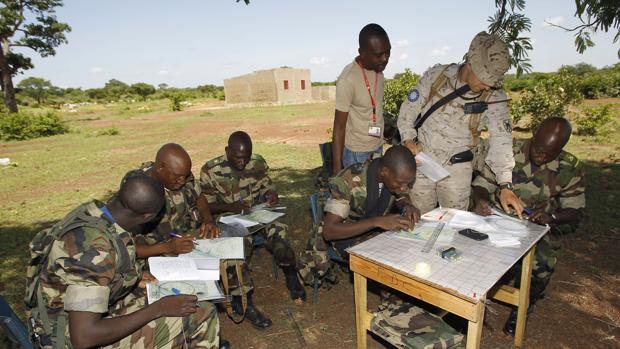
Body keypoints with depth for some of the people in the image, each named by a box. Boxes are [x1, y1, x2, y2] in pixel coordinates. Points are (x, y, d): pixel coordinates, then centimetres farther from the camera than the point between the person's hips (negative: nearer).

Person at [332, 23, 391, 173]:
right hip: (356, 152, -7)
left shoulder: (378, 69, 0)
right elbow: (339, 127, -18)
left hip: (378, 147, 7)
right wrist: (337, 167, -16)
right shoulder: (348, 79, -23)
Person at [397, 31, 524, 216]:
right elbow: (408, 109, 0)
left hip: (457, 168, 0)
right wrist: (409, 140, -14)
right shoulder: (436, 76, -9)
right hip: (421, 161, 1)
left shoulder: (494, 97, -10)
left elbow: (501, 140, -16)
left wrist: (505, 186, -24)